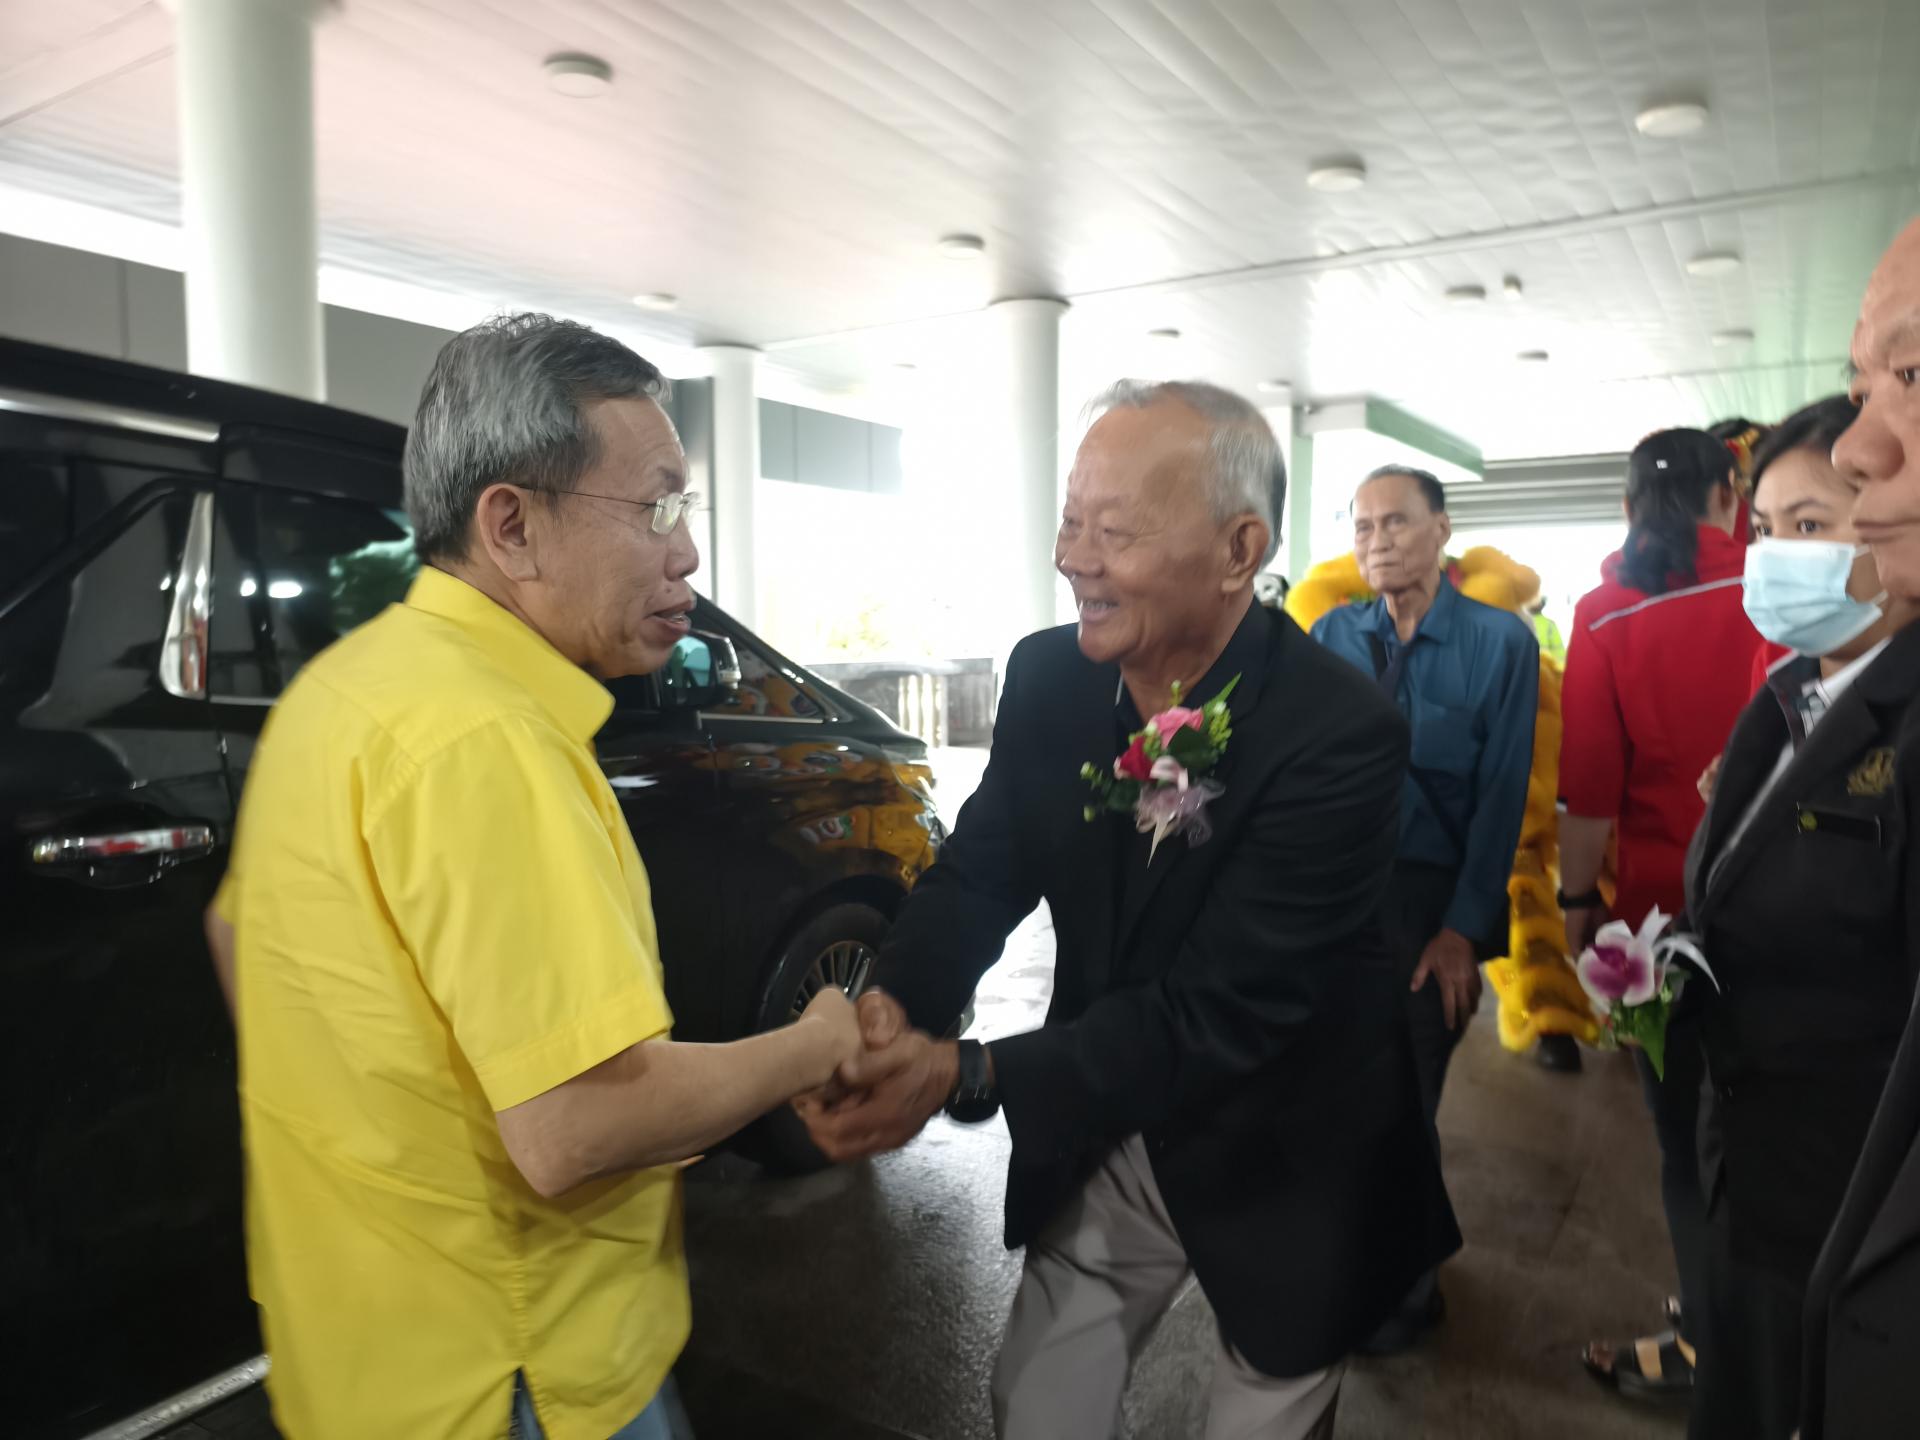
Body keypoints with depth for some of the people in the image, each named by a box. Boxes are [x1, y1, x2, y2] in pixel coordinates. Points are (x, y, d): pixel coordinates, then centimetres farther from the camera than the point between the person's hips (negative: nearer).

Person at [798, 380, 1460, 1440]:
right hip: (1098, 1145, 4)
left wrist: (963, 1075, -36)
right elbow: (980, 871, -6)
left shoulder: (1340, 736, -28)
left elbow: (1217, 1011, -31)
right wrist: (892, 1005, -26)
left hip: (1276, 1167, -4)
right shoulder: (1047, 677, -11)